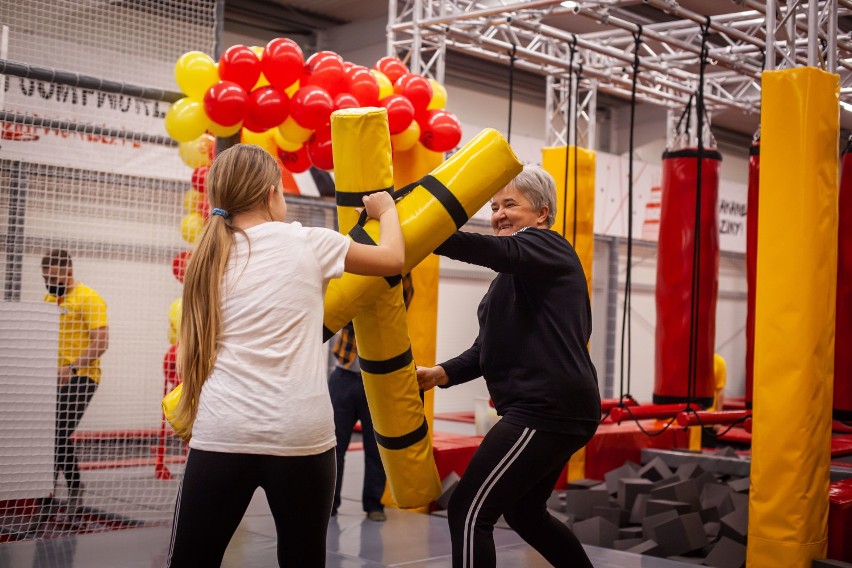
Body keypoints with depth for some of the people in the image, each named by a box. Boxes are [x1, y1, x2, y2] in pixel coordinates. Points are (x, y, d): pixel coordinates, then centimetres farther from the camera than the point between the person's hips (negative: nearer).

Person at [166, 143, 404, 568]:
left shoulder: (209, 258, 12)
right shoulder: (306, 243, 3)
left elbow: (188, 357, 16)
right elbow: (393, 259, 14)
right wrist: (386, 209, 31)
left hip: (223, 434, 2)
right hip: (301, 435, -2)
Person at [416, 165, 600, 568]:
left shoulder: (545, 246, -6)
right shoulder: (515, 276, 23)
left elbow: (493, 251, -30)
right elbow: (490, 347, 17)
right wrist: (442, 373, 0)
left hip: (548, 410, -11)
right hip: (549, 410, 11)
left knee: (468, 512, -12)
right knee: (524, 514, 26)